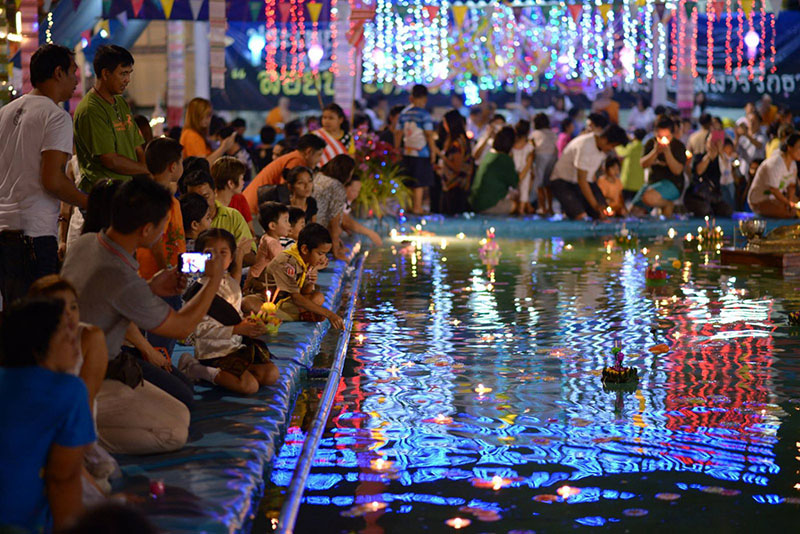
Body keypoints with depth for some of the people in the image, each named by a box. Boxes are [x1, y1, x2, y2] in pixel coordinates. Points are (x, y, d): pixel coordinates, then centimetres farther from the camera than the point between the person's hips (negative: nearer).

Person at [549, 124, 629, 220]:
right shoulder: (585, 146, -29)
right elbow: (581, 180, -29)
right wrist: (595, 205, -32)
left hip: (587, 181, 8)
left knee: (603, 215, -12)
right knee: (581, 217, -29)